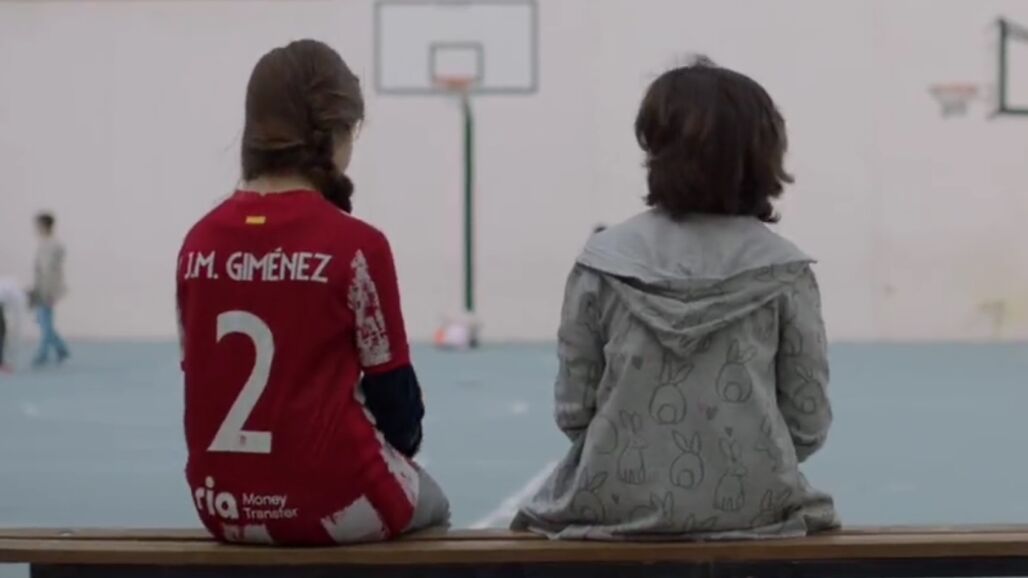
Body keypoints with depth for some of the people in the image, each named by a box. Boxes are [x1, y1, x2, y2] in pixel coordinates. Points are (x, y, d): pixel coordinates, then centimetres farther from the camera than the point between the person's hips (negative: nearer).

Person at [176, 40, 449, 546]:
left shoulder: (200, 242, 1)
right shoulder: (354, 245, -13)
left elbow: (198, 380, 8)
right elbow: (392, 390, -5)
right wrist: (403, 445, 17)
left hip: (226, 506, 5)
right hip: (333, 501, -5)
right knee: (428, 501, 32)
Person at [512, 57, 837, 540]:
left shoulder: (603, 261, -3)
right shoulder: (783, 269, -4)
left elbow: (574, 411, -2)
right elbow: (808, 422, -3)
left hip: (615, 505, 0)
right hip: (750, 506, 0)